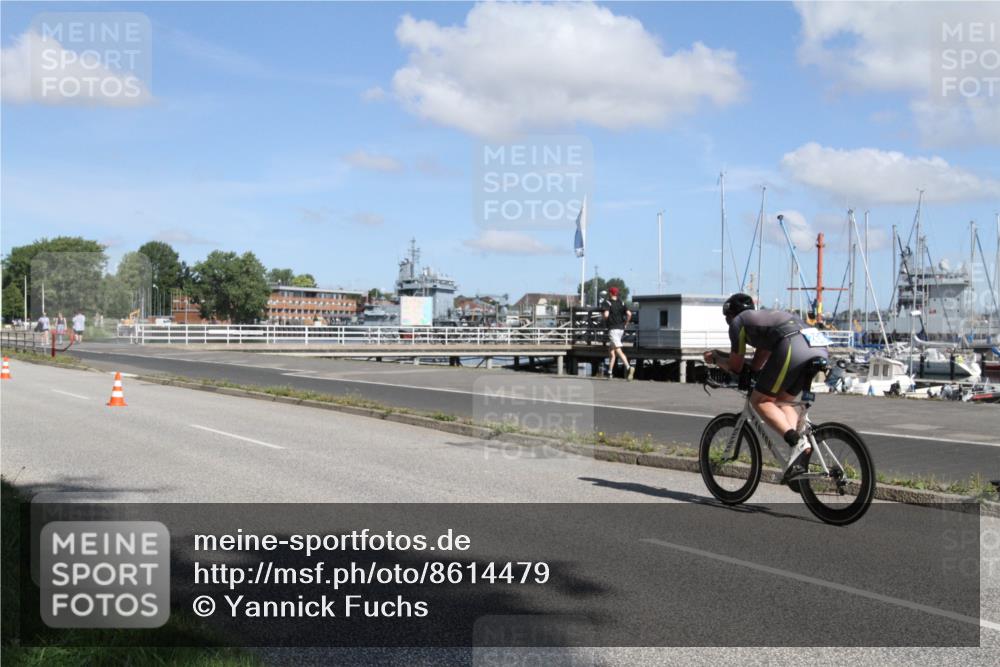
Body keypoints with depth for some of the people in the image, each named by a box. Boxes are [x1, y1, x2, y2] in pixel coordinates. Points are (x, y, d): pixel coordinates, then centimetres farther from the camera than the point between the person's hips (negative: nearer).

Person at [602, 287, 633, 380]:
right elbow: (629, 314, -1)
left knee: (618, 350, -17)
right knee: (612, 350, 18)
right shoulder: (621, 303, 12)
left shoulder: (607, 303, -3)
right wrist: (625, 324, 8)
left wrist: (605, 322, 2)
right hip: (621, 329, 7)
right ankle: (610, 372, 20)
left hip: (613, 329, -7)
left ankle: (628, 367, -36)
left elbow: (606, 314, -18)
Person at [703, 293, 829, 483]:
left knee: (759, 401, 5)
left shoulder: (738, 321, 19)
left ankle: (797, 442, -16)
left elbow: (735, 367, 22)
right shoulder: (764, 316, 40)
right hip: (820, 348, 8)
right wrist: (720, 354, 52)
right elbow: (756, 366, 44)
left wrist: (715, 359, 41)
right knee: (782, 402, 20)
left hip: (793, 346, -8)